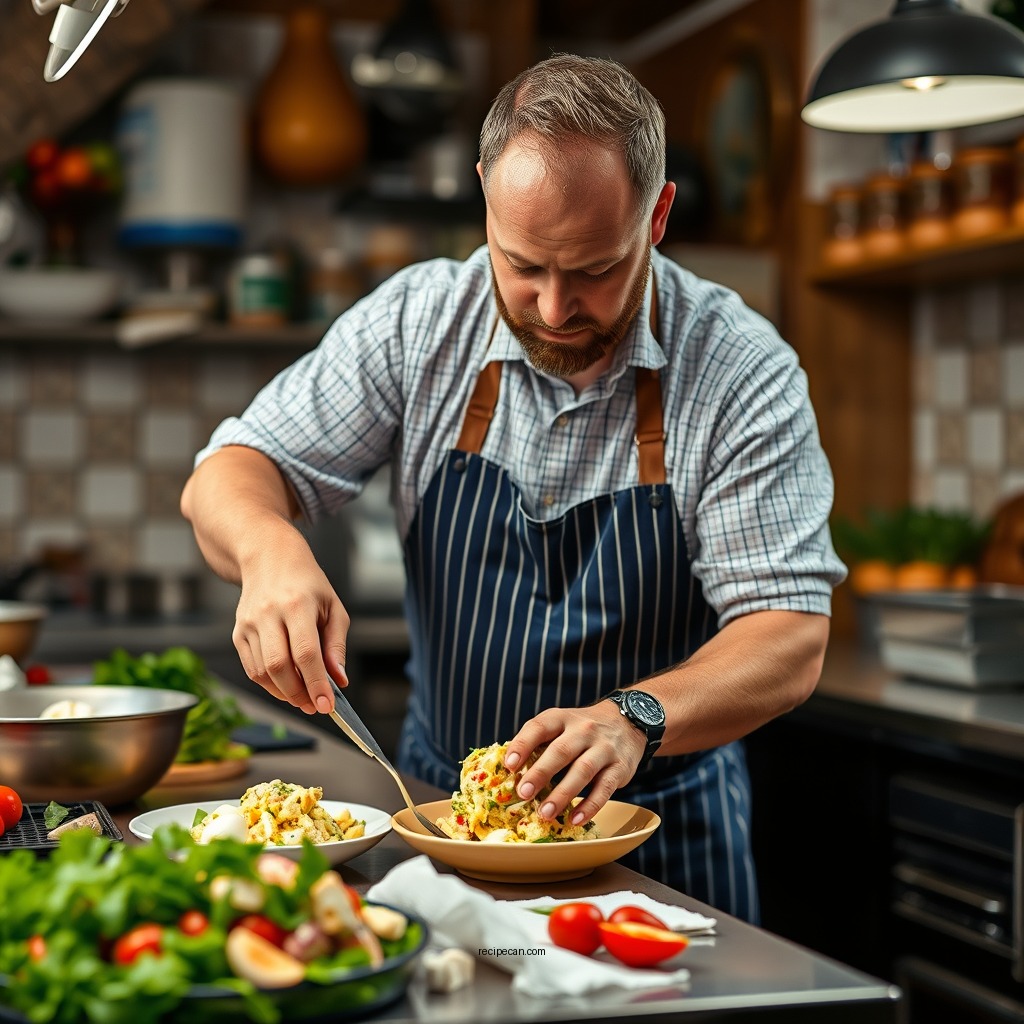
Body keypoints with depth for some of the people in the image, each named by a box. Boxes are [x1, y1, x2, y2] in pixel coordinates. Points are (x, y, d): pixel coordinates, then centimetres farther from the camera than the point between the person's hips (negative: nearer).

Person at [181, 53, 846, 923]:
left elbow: (791, 643, -17)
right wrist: (271, 550, -28)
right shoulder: (418, 321, -6)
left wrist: (637, 718, -36)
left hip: (657, 828, 0)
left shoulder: (746, 372, -13)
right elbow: (232, 474, -4)